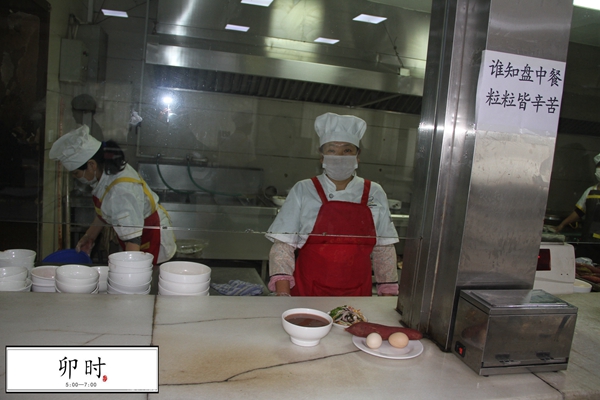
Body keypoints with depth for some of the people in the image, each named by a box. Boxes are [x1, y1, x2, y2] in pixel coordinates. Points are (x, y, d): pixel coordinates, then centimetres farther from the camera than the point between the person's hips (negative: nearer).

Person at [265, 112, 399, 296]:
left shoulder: (374, 194, 2)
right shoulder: (303, 190, -3)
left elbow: (384, 249, 6)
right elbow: (283, 246, -5)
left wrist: (388, 295, 4)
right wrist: (283, 294, -13)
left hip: (357, 296, 2)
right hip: (306, 295, -1)